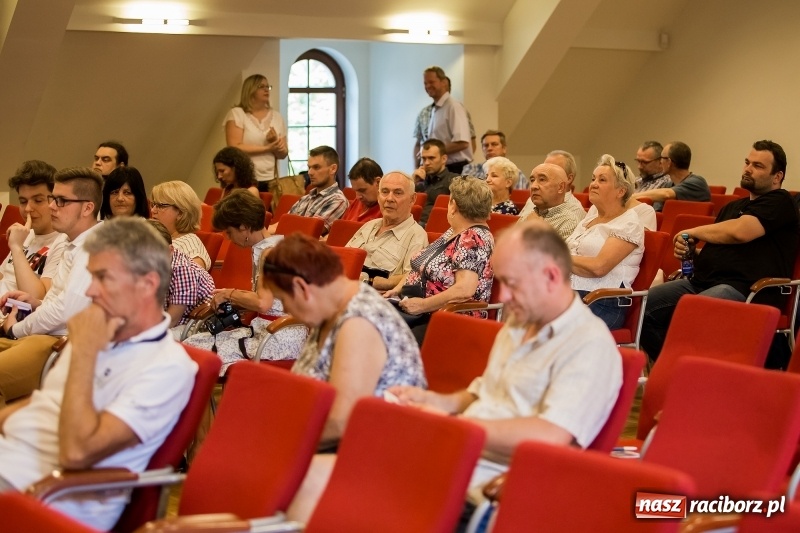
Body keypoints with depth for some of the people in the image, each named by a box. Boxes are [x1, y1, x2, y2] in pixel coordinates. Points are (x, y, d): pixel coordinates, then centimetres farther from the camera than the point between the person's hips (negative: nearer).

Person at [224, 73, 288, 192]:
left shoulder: (277, 117, 11)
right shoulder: (236, 114, -2)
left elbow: (283, 153, 12)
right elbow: (234, 147, -14)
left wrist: (275, 144, -10)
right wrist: (267, 148, -12)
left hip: (269, 181, 4)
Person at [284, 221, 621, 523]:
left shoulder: (590, 345, -10)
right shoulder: (517, 325, 20)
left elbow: (550, 436, -23)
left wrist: (449, 422, -17)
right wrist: (438, 402, 8)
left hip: (489, 482, -9)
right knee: (314, 475, -10)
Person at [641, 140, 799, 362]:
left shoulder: (779, 202, -1)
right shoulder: (733, 207, 27)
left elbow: (740, 231, -18)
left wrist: (694, 231, -3)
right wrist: (691, 253, 4)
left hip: (745, 289, -9)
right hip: (702, 281, 9)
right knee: (642, 307, -10)